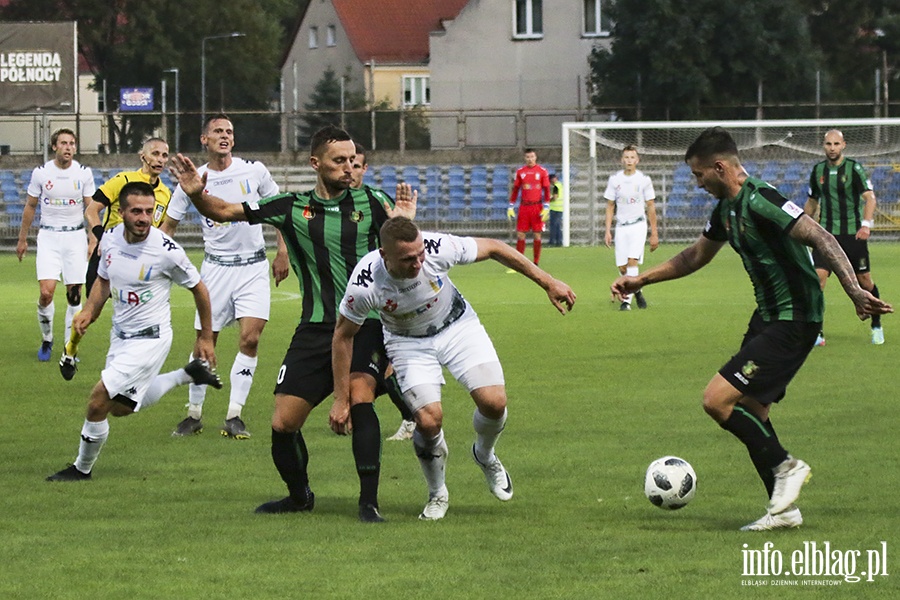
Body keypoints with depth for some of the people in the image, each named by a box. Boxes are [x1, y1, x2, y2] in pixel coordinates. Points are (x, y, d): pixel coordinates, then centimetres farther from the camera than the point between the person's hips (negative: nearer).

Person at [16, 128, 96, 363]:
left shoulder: (84, 173, -1)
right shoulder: (41, 172, -2)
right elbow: (30, 207, 8)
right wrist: (22, 239, 11)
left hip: (75, 236, 1)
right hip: (49, 236, -1)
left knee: (74, 294, -1)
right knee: (46, 292, -14)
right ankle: (46, 340, 8)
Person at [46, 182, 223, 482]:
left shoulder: (166, 251, -22)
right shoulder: (111, 240, -6)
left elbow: (198, 289, -6)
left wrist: (206, 337, 1)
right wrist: (89, 311, -2)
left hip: (149, 338, -7)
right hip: (120, 333, 7)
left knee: (99, 402, -13)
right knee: (120, 407, 23)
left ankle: (82, 468, 10)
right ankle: (189, 374, 35)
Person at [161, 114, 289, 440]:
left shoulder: (254, 171, -1)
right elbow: (168, 224, 9)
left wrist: (282, 251, 6)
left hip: (253, 266, 0)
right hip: (216, 268, 0)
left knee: (250, 338, -12)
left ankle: (234, 416, -5)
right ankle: (194, 415, 15)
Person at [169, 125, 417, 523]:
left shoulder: (369, 203, 2)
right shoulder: (292, 208, 5)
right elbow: (225, 212, 10)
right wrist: (197, 194, -10)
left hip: (364, 327, -2)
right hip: (315, 329, 3)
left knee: (360, 399, -27)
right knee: (283, 423, -1)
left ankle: (369, 503, -22)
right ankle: (299, 495, 27)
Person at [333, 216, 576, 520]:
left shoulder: (439, 248, -32)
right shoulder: (365, 284, -33)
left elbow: (493, 248, -14)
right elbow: (343, 335, -16)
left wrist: (548, 282, -9)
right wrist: (341, 400, -12)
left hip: (458, 326, 1)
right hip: (408, 342, -1)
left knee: (493, 402, -16)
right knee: (429, 419, -20)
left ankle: (485, 455, 20)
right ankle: (438, 495, 9)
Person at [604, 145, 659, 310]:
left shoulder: (644, 180, -1)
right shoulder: (614, 179, 3)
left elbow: (651, 207, 4)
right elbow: (610, 206, 10)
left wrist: (654, 233, 3)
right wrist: (608, 231, 3)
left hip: (638, 225, -3)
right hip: (621, 226, 3)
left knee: (632, 261, -20)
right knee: (622, 267, 0)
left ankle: (627, 298, -18)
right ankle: (636, 291, 23)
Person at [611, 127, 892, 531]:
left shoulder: (761, 202, -20)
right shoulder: (726, 209, 11)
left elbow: (821, 239, -27)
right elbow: (695, 256, 29)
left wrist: (855, 292, -36)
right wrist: (641, 279, 29)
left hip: (793, 322, -10)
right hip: (768, 316, 10)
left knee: (717, 400, -14)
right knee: (750, 413, 10)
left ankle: (785, 467, -1)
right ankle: (784, 509, 17)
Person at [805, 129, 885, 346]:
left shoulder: (854, 168, -7)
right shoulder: (818, 170, 6)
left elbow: (869, 197, -15)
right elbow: (812, 202, 21)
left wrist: (866, 224, -30)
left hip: (853, 234, -3)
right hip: (827, 234, 3)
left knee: (864, 281, 3)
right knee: (817, 277, -14)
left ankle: (877, 326, 26)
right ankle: (816, 334, -10)